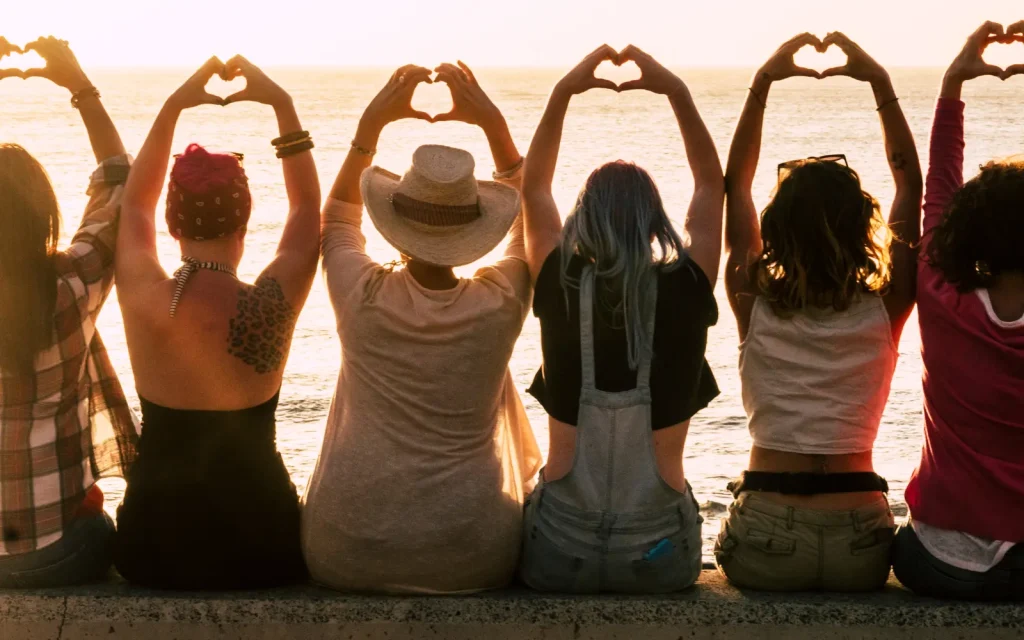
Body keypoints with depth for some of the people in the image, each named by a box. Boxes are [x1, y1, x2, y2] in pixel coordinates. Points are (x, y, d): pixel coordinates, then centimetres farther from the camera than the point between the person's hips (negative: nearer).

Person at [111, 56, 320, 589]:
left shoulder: (142, 300, -13)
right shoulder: (269, 306, -18)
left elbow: (135, 204, 9)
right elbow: (308, 207, 2)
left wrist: (172, 107, 9)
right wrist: (282, 105, 3)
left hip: (152, 549, 2)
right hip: (257, 550, -2)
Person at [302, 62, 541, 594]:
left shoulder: (362, 297, -10)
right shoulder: (500, 304, -10)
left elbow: (336, 218, 14)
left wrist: (372, 122, 12)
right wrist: (493, 123, 8)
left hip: (345, 556, 0)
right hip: (470, 561, 0)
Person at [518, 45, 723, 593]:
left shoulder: (560, 290, -8)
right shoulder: (683, 292, -10)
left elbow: (533, 189, 9)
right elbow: (711, 186, 7)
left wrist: (562, 93, 8)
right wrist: (678, 93, 6)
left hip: (559, 553, 0)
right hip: (659, 555, 0)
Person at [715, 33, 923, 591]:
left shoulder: (754, 304, -4)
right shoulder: (885, 310, -5)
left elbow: (734, 185, 6)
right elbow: (911, 186, 5)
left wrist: (762, 84, 5)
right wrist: (881, 84, 5)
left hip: (764, 545, -1)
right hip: (860, 550, 1)